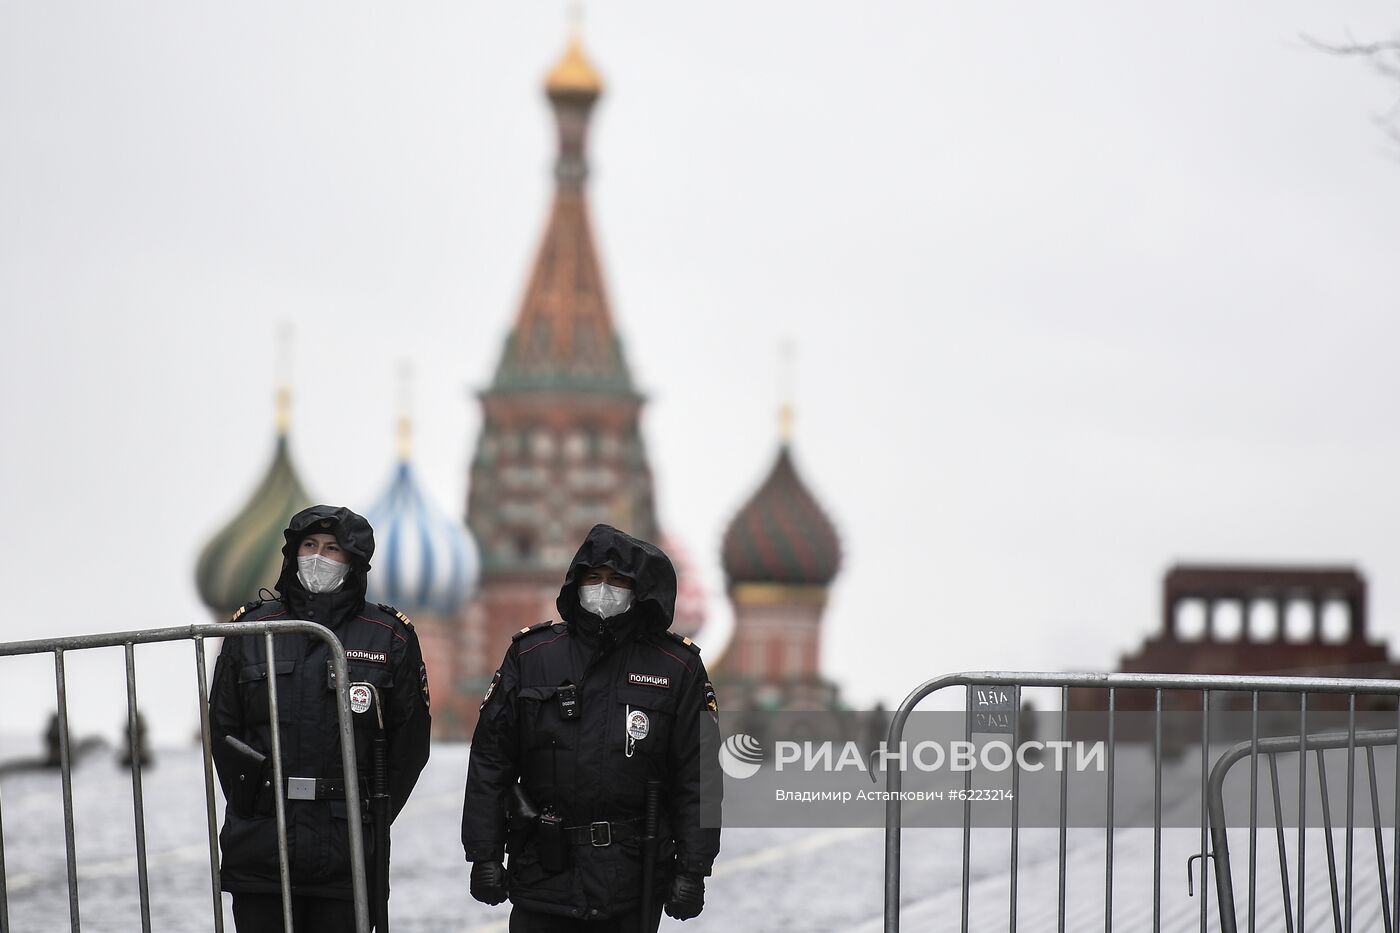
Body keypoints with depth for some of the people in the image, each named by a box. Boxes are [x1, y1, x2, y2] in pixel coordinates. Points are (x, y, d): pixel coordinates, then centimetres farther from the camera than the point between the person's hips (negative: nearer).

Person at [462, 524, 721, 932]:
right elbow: (490, 758, 5)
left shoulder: (678, 667, 1)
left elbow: (697, 778, 1)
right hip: (542, 874, 1)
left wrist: (693, 868, -4)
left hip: (633, 880, -1)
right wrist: (484, 854, 0)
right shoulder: (530, 654, 4)